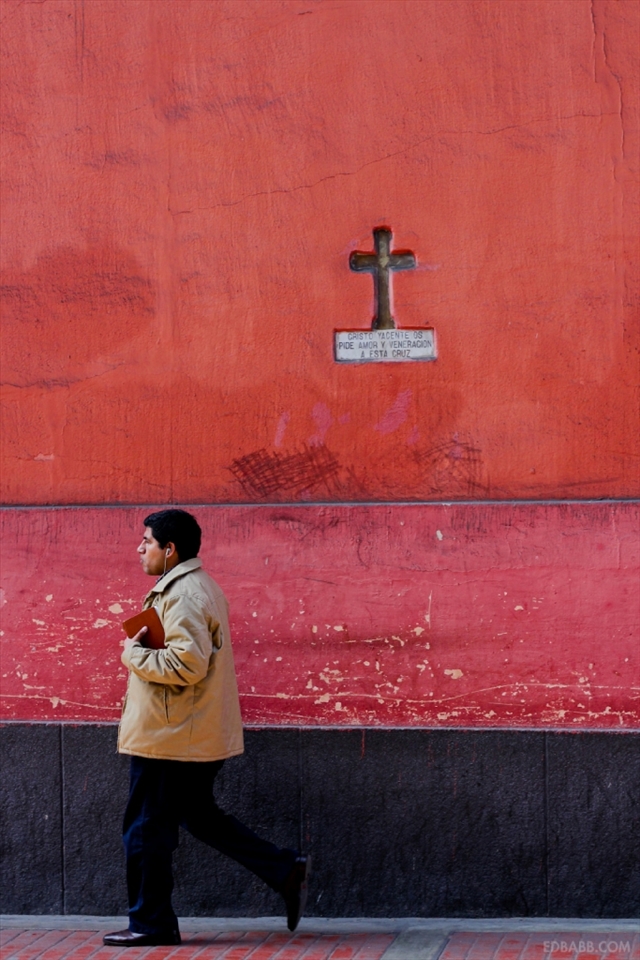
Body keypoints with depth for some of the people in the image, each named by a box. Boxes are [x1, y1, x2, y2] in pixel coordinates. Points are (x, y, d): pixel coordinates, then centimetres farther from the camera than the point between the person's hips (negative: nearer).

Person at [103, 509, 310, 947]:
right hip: (200, 734, 11)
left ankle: (151, 923, 9)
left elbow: (188, 664, -29)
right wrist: (147, 645, 10)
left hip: (171, 737, -11)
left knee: (147, 828, 0)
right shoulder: (201, 586, 14)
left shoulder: (184, 595, -20)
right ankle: (285, 869, 15)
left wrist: (135, 654, -17)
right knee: (200, 815, 19)